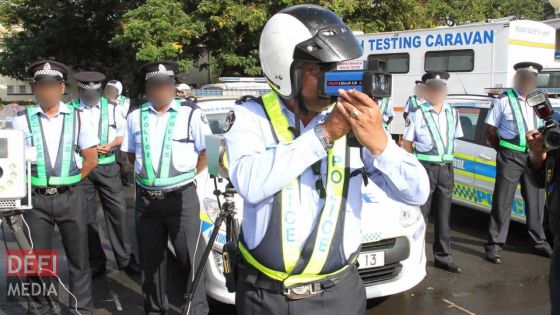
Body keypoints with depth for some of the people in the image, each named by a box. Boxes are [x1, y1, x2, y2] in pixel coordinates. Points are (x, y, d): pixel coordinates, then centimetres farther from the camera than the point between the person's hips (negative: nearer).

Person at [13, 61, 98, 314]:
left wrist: (70, 181, 2)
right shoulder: (22, 120, 0)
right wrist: (31, 185, -2)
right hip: (36, 199, 0)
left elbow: (91, 159, 5)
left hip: (71, 197, 0)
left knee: (78, 258, 8)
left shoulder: (76, 117, 2)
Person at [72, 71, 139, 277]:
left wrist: (110, 145, -9)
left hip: (107, 166, 0)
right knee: (86, 215, 6)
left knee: (118, 211, -1)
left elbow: (123, 134, 9)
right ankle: (96, 261, 18)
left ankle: (125, 258, 11)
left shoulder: (112, 108, 7)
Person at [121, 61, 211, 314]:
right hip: (146, 199, 4)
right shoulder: (136, 117, 7)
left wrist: (186, 175, 0)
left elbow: (206, 153, -2)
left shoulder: (191, 114, -5)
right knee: (150, 260, 15)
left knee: (191, 258, -1)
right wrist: (148, 173, 8)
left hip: (181, 198, -4)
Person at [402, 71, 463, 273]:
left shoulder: (452, 113, 10)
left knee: (443, 215, 12)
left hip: (446, 168, 5)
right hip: (425, 168, -5)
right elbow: (406, 143, -4)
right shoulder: (418, 114, -6)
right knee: (420, 215, -2)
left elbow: (454, 139, 18)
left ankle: (443, 257, 22)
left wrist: (447, 158, 10)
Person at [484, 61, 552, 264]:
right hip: (511, 157, -5)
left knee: (534, 201, 14)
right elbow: (491, 129, -3)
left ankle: (539, 242, 26)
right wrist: (502, 149, -2)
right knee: (502, 202, -3)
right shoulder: (504, 101, -6)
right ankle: (494, 245, 2)